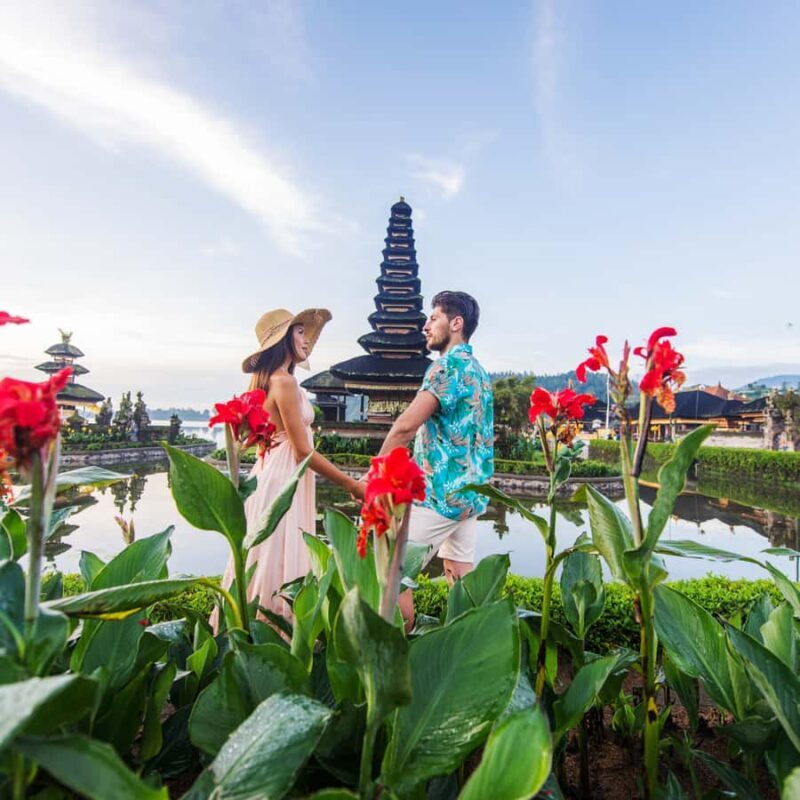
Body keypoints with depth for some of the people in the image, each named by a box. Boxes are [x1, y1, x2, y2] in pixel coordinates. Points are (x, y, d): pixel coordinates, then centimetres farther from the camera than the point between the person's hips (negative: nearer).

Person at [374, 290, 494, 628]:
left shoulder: (449, 363, -13)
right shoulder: (479, 370, 16)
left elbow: (406, 425, -20)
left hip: (442, 490, -9)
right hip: (470, 489, 9)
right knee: (460, 572, 15)